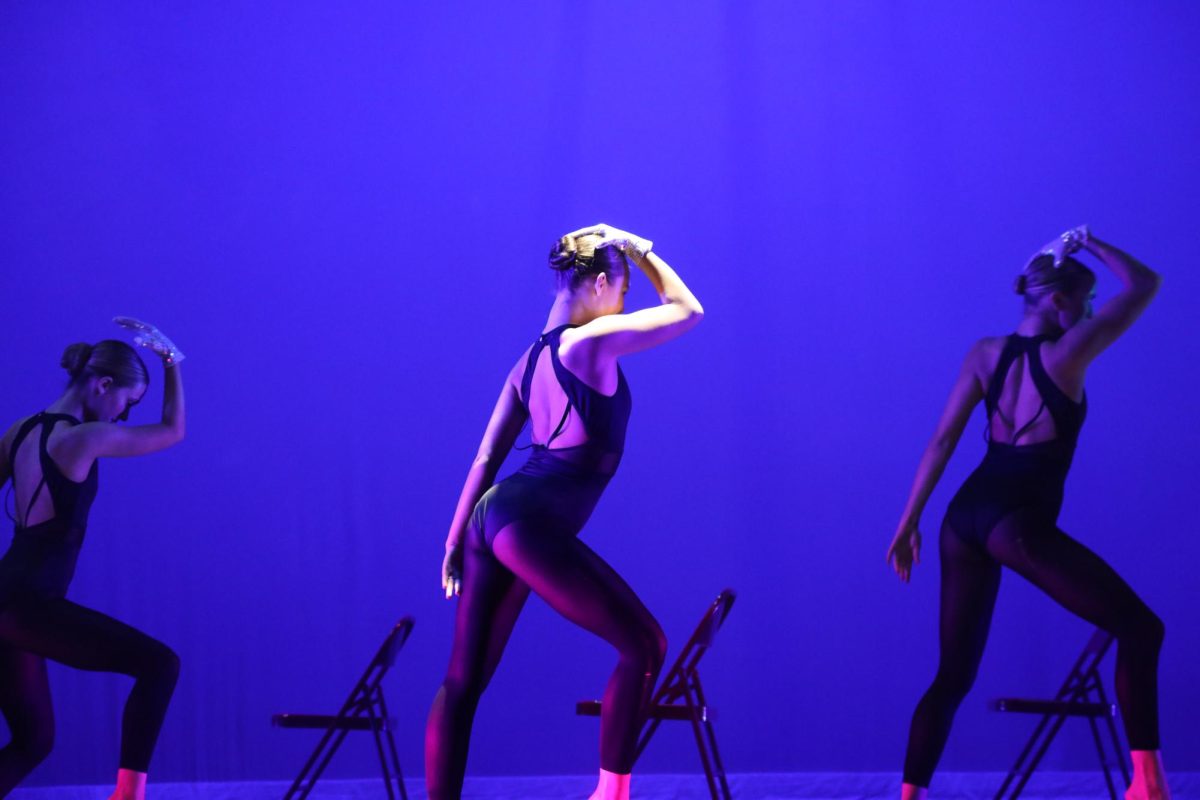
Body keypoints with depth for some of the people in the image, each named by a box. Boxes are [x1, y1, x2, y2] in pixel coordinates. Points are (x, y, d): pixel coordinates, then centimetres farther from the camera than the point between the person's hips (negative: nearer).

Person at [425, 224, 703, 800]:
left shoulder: (533, 358, 18)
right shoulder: (591, 342, -8)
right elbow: (687, 310, 1)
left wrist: (456, 542, 21)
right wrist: (638, 252, 13)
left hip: (495, 514, 10)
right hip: (531, 523, -10)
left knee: (464, 681, 7)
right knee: (644, 644, -2)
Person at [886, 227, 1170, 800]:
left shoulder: (985, 354, 10)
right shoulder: (1067, 354, -6)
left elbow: (942, 442, 9)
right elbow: (1144, 284, 0)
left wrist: (908, 524, 12)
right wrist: (1089, 245, 14)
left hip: (965, 515, 7)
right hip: (1018, 522, -7)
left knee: (953, 674, 13)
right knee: (1140, 629, -2)